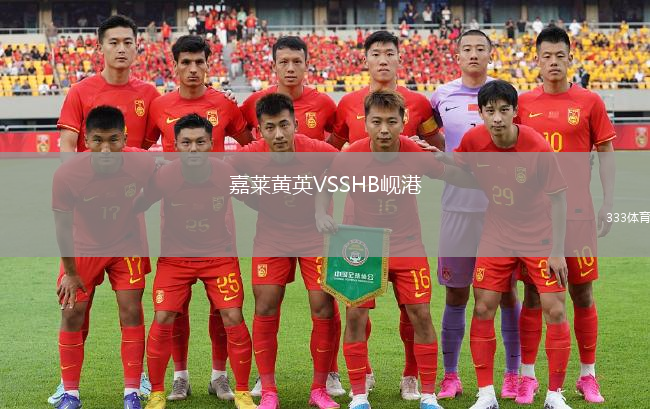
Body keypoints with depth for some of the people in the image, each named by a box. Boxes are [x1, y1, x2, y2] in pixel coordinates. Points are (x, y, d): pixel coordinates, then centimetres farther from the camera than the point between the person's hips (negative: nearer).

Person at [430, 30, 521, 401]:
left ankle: (513, 374, 13)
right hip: (458, 204, 1)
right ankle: (451, 376, 13)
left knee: (507, 290, 3)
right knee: (456, 292, 4)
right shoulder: (442, 96, 6)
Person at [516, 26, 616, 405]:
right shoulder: (523, 104, 5)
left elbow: (606, 155, 4)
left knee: (582, 293, 4)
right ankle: (528, 376, 9)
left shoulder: (589, 102, 2)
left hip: (578, 212, -1)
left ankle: (588, 376, 14)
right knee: (533, 294, 3)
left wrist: (608, 203, -3)